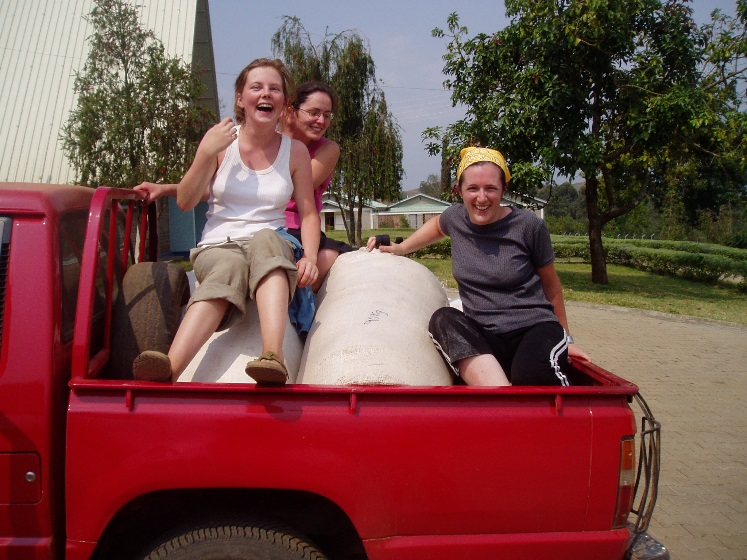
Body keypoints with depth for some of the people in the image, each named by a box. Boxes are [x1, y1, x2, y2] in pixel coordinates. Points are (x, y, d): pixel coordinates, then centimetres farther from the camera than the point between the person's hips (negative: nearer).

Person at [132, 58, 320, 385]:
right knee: (230, 269, -37)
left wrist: (310, 256, -13)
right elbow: (185, 202, 3)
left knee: (264, 239, -37)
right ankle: (170, 367, -57)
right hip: (218, 246, 0)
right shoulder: (220, 140, 5)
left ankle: (273, 356, -56)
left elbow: (308, 213, 5)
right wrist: (207, 154, -9)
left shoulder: (295, 151, 7)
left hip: (272, 246, 0)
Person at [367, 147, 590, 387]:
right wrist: (401, 248, 24)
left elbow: (550, 284, 10)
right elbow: (437, 225, 32)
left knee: (533, 374, -39)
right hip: (483, 339, 4)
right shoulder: (455, 217, 4)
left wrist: (566, 338, 17)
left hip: (535, 328, -4)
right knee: (443, 319, -31)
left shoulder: (528, 226, -4)